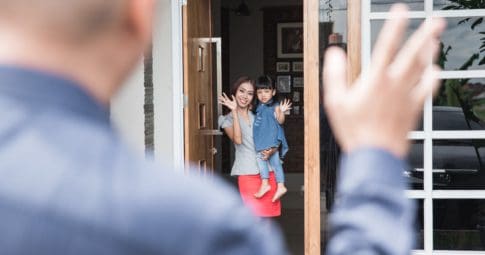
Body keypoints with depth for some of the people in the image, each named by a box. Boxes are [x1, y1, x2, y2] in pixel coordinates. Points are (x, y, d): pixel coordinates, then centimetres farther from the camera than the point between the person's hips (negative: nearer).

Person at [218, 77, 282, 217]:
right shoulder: (227, 119, 2)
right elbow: (237, 139, -16)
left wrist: (272, 150, -9)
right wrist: (234, 111, -17)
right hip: (248, 173, -4)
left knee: (268, 214, 6)